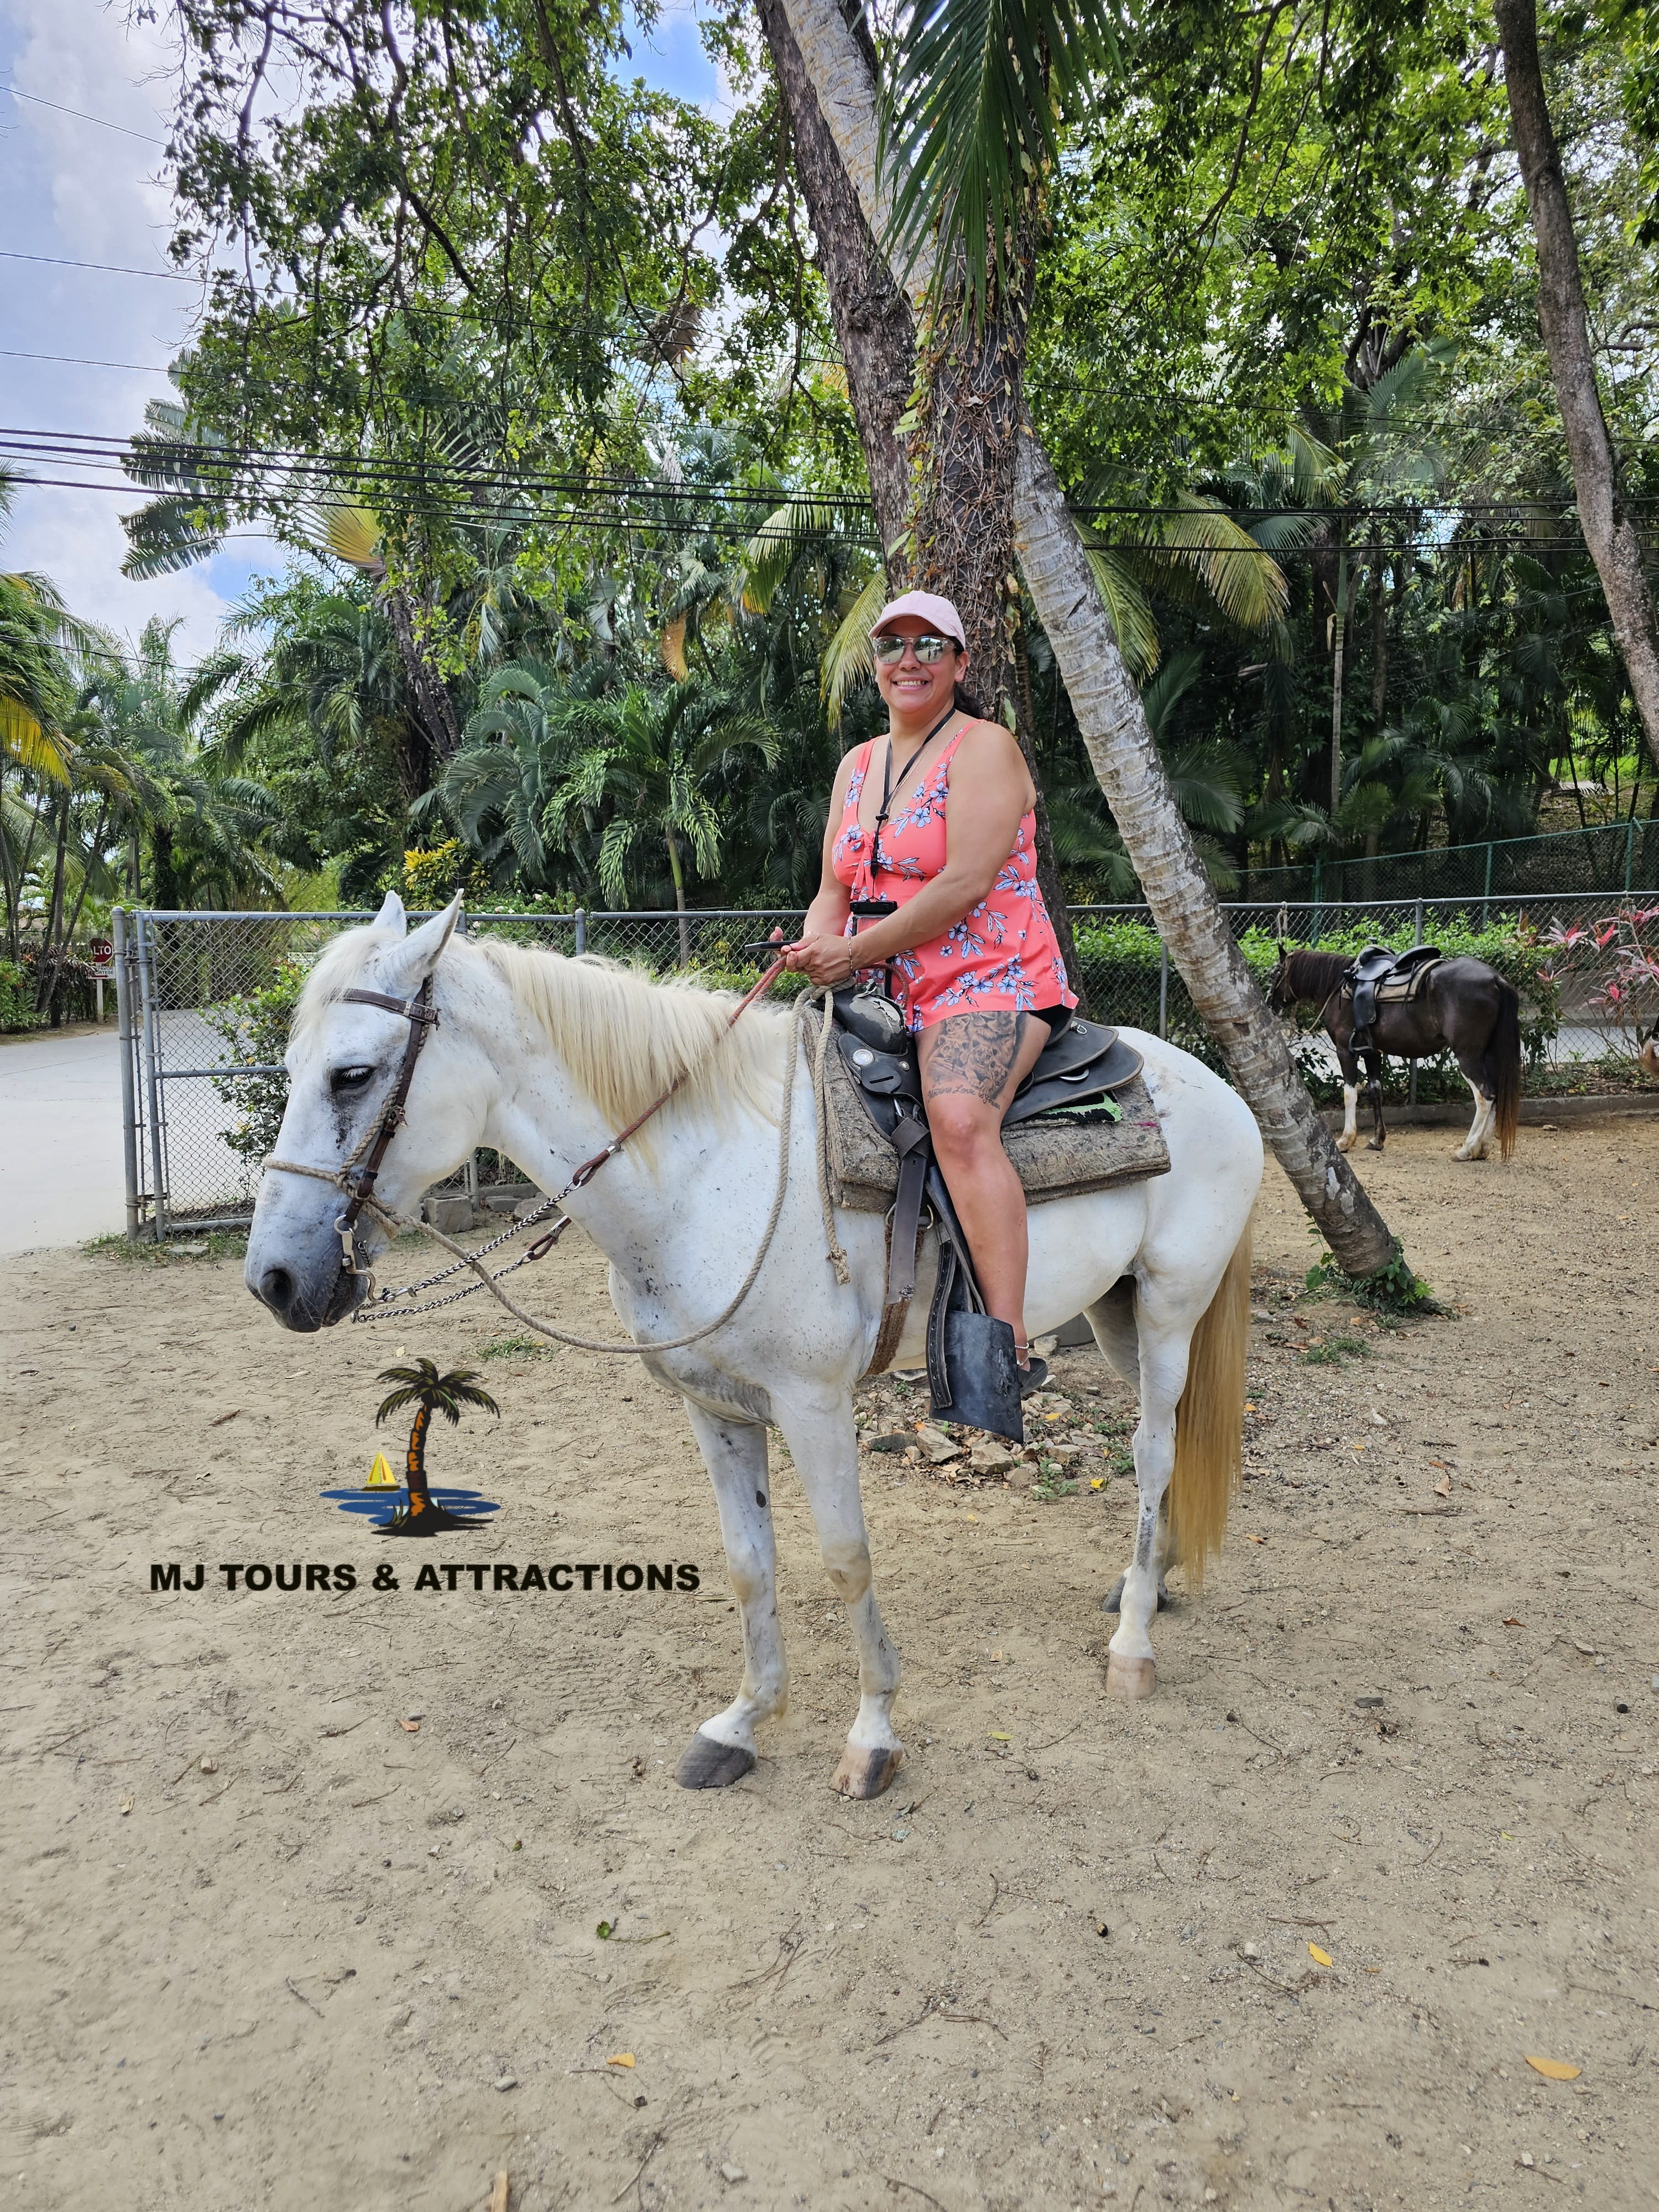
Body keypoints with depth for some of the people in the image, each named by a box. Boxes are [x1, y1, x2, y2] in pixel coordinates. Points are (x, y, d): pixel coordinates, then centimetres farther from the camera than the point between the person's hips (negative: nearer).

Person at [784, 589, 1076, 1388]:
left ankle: (1009, 1346, -36)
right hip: (892, 993, 8)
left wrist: (854, 950, -16)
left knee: (959, 1117, -34)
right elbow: (836, 888, 17)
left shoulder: (984, 747, -5)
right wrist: (813, 948, -7)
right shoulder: (858, 766, 18)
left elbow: (966, 883, -17)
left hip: (992, 981, -8)